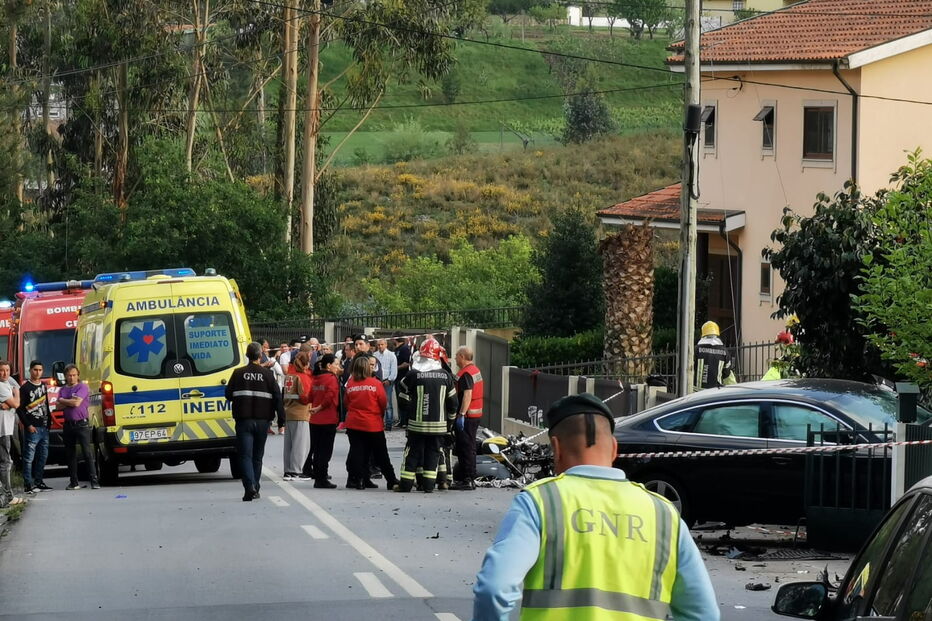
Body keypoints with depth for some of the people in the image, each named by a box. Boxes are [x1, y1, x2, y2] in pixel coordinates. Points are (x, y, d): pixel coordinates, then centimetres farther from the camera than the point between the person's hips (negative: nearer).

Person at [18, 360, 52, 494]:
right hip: (32, 428, -7)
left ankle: (38, 482, 19)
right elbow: (19, 409, -10)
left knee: (43, 456, 11)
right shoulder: (25, 388, -6)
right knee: (29, 458, -6)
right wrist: (28, 425, -15)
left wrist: (49, 422, 13)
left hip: (44, 428, 7)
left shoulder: (43, 386, 15)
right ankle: (28, 485, -6)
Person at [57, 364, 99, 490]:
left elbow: (77, 403, -14)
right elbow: (58, 407, 5)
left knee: (87, 452, -10)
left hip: (81, 424, -6)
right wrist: (70, 402, -9)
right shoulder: (63, 389, 14)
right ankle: (74, 482, 13)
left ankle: (94, 481, -12)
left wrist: (62, 401, 0)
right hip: (68, 424, 6)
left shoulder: (82, 387, -2)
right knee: (70, 455, 7)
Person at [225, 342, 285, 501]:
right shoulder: (267, 374, -1)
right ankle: (255, 489, 19)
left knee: (245, 455, -3)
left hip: (244, 421, -1)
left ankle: (250, 487, -22)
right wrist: (281, 420, 3)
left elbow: (228, 394, 4)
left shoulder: (238, 373, -3)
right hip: (262, 421, 1)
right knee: (257, 455, 14)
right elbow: (277, 397, -2)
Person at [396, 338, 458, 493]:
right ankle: (428, 485, 5)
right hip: (439, 425, 1)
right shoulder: (446, 376, -2)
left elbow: (403, 396, 2)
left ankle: (406, 484, 6)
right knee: (433, 452, 9)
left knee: (413, 452, 6)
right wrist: (450, 420, 17)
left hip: (417, 422, -1)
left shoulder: (414, 374, -9)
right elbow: (453, 402, 4)